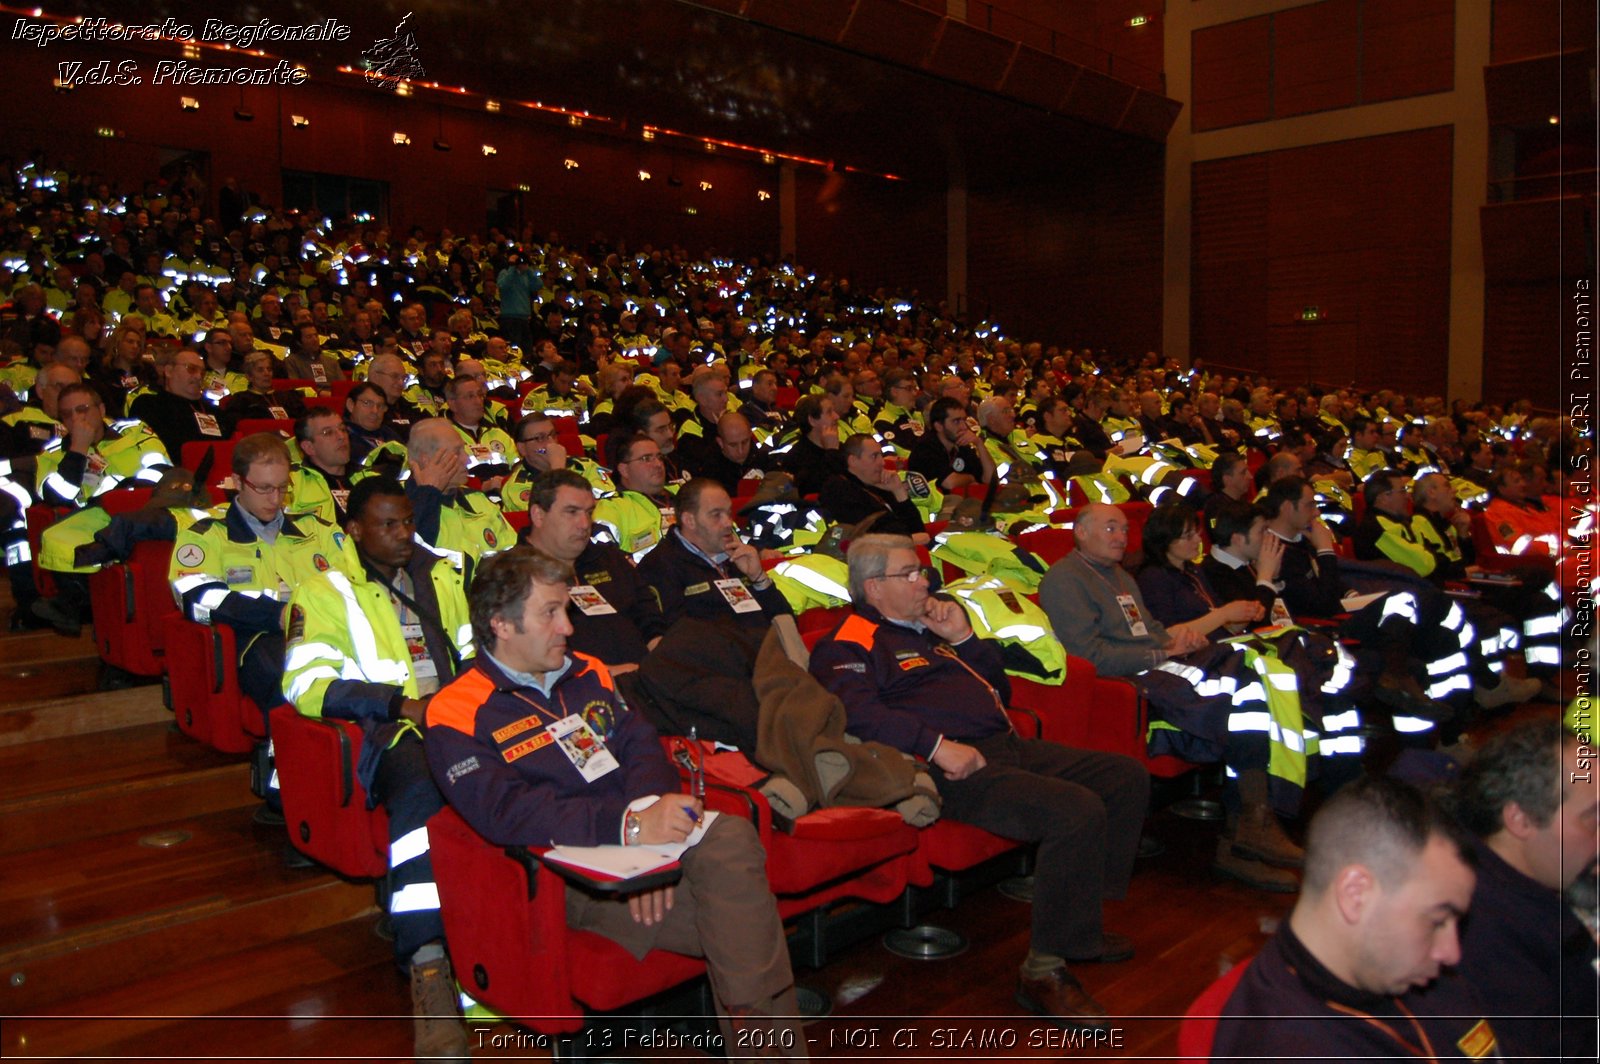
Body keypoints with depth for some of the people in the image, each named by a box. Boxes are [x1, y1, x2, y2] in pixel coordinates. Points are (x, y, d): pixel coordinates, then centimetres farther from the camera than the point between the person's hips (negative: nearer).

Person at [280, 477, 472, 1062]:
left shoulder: (440, 576, 28)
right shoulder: (325, 591, 14)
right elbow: (305, 684, 1)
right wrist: (400, 703, -10)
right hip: (390, 728, -3)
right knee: (421, 788, -39)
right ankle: (428, 962, -41)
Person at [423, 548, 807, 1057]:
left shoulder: (587, 674, 22)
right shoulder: (456, 714, 1)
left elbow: (641, 745, 11)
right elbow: (507, 812, -13)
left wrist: (650, 816, -12)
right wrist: (630, 825, -24)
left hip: (642, 840, 5)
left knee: (730, 835, -30)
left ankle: (760, 1037, -22)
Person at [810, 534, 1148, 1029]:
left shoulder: (930, 628, 26)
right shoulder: (849, 645, 0)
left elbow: (1001, 689, 28)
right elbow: (858, 711, -21)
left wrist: (964, 639, 13)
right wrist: (937, 745, -27)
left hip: (1008, 747, 10)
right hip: (954, 769, -10)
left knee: (1127, 777, 6)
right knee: (1077, 811, -28)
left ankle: (1078, 922, 15)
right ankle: (1044, 970, -15)